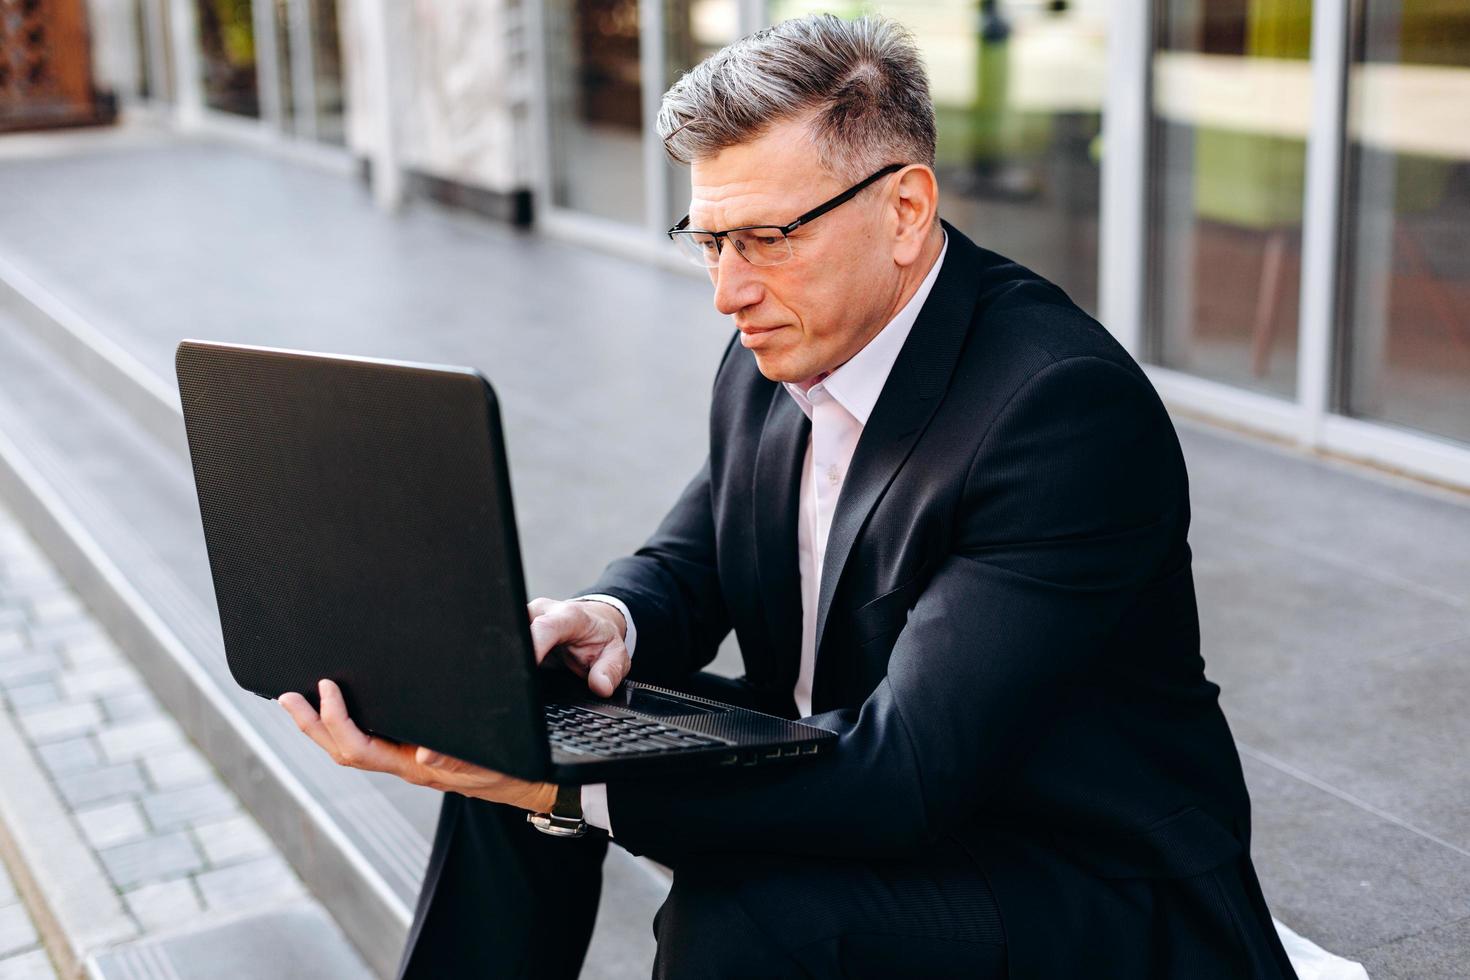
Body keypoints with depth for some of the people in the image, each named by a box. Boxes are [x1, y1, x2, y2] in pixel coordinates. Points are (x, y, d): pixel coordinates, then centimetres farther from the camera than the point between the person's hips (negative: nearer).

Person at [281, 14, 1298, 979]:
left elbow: (914, 769, -32)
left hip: (1087, 881, -7)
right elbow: (688, 563, 10)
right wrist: (613, 618, -16)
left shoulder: (1070, 406, -28)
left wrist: (562, 784, -39)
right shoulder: (774, 363, -1)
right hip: (849, 777, 8)